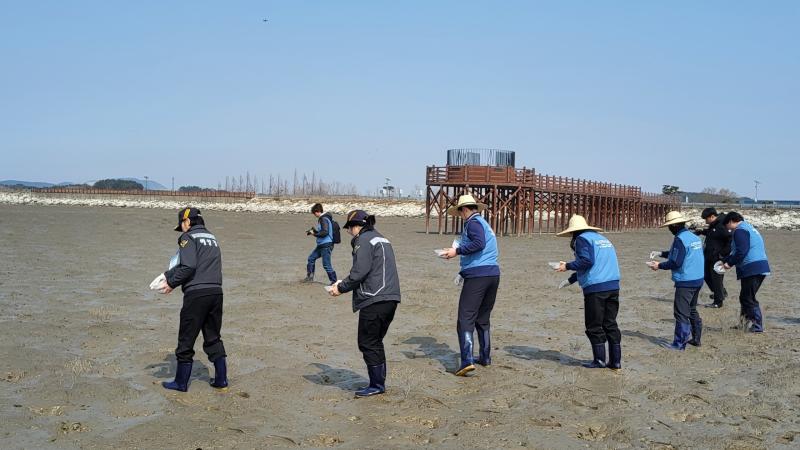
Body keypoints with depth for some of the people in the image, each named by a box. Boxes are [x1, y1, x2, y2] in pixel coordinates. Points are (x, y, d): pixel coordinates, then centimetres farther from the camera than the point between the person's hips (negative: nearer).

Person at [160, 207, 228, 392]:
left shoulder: (188, 237, -3)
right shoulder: (212, 238, 21)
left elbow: (187, 267, -15)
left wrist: (172, 283, -3)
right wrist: (167, 275, 23)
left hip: (196, 294, -7)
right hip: (216, 292, 7)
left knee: (186, 339, 5)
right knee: (213, 338, 15)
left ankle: (181, 382, 13)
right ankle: (221, 379, 16)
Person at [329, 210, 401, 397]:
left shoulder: (364, 241, -8)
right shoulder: (382, 239, 21)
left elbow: (359, 272, -16)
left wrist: (341, 288, -2)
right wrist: (345, 283, 22)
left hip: (374, 301, -9)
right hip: (390, 298, 9)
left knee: (368, 343, -1)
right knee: (376, 342, 17)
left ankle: (376, 385, 4)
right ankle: (379, 382, 22)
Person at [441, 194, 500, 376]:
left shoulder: (473, 222, -5)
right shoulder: (484, 223, 23)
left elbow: (479, 243, -22)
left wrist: (457, 251, -18)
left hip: (477, 274, -9)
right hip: (493, 273, 9)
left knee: (466, 319, -11)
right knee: (483, 318, 20)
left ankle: (467, 360, -20)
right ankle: (485, 357, 27)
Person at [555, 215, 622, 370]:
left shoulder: (582, 239, -2)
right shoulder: (603, 238, 24)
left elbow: (586, 261, -18)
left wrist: (568, 266, -8)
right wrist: (571, 279, 36)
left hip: (595, 288, -7)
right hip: (613, 286, 8)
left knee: (594, 326, 2)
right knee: (610, 324, 11)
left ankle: (599, 360, 3)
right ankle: (616, 361, 11)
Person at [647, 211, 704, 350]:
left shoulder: (680, 239, -17)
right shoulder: (694, 237, 12)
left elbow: (676, 262, -20)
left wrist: (659, 266, -8)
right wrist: (661, 253, 21)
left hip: (685, 282, -9)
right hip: (698, 280, 9)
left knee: (681, 313, -4)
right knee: (692, 310, 20)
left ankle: (679, 343, -2)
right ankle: (696, 339, 27)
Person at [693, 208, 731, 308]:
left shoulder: (721, 227, -21)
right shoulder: (713, 226, 10)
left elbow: (731, 241, -25)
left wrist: (723, 253, -22)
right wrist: (701, 232, 15)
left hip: (717, 259, -10)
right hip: (709, 257, 10)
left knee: (716, 279, -1)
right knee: (707, 275, 20)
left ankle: (718, 302, 10)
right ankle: (722, 292, 35)